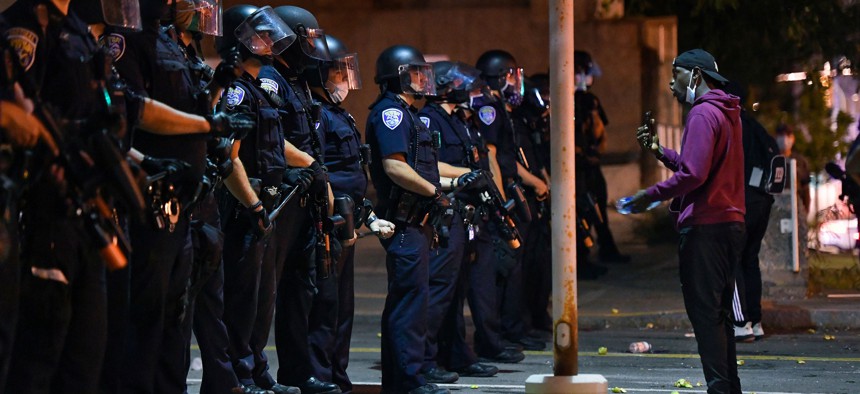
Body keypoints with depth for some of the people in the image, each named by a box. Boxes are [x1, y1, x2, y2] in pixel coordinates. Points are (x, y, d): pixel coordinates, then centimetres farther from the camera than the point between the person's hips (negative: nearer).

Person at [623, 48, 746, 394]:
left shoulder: (703, 113, -12)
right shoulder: (727, 113, 18)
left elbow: (693, 174, -21)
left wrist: (651, 195, -13)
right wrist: (660, 152, 16)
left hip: (704, 226, -10)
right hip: (731, 223, 10)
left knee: (704, 312, -8)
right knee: (718, 314, 15)